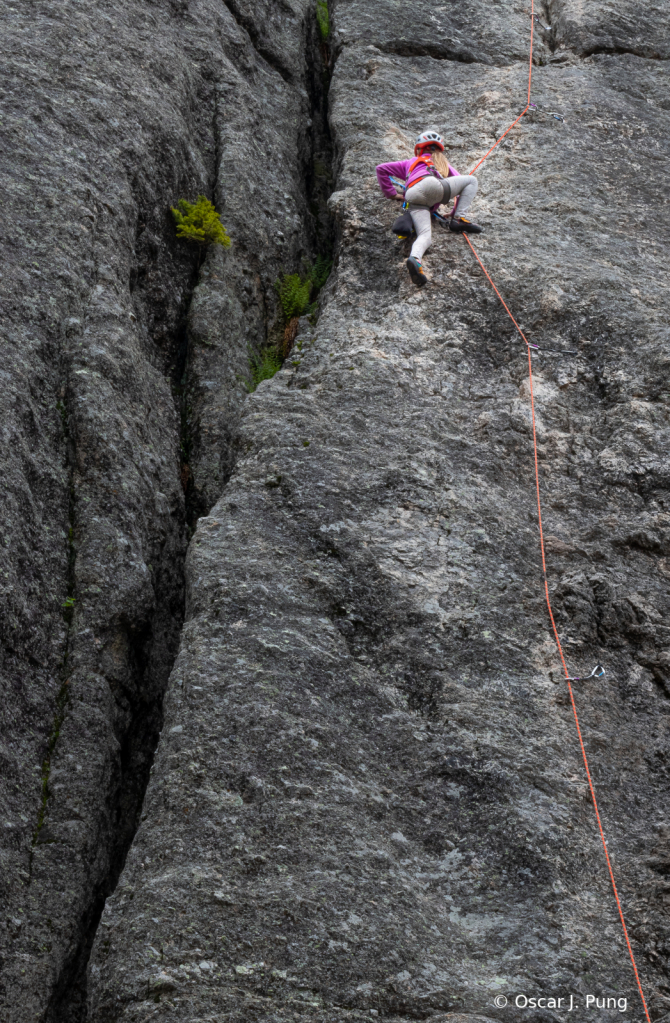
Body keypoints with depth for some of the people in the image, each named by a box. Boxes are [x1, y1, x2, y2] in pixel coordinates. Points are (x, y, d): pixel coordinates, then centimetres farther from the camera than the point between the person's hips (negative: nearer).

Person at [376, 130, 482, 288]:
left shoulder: (409, 163, 42)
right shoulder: (444, 164, 37)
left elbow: (381, 169, 40)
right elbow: (462, 182, 29)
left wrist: (391, 193, 40)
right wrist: (455, 213, 34)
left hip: (413, 202, 3)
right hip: (428, 186, -3)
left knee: (425, 235, -13)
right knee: (472, 180, 12)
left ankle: (415, 258, -47)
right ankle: (459, 219, -3)